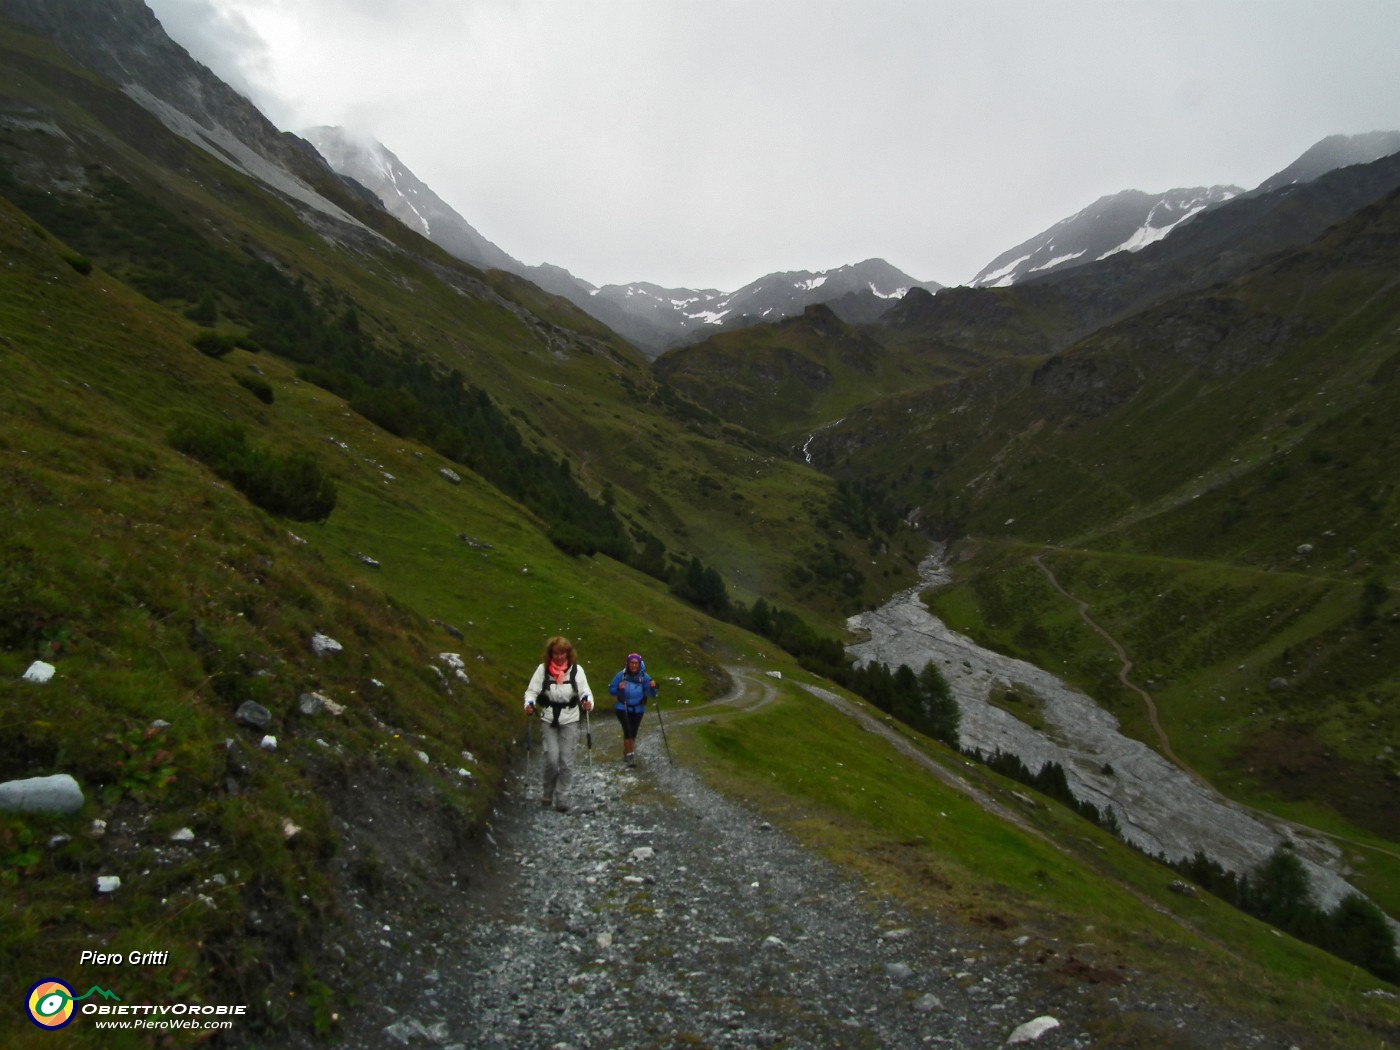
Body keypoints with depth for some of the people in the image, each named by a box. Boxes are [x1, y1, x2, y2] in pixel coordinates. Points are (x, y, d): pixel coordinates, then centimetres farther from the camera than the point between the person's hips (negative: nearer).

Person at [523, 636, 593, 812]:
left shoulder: (576, 669, -5)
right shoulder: (543, 669, -4)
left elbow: (585, 691, -6)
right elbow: (532, 690, -3)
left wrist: (588, 702, -27)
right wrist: (529, 704, -22)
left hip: (570, 721, 0)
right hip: (548, 720, 0)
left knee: (566, 761, 0)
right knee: (552, 758, -8)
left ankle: (562, 798, 13)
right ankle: (548, 793, 18)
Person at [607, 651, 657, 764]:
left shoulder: (644, 677, -11)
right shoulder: (621, 675, -14)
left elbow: (650, 694, -12)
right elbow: (611, 690, -8)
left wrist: (652, 688, -32)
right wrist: (619, 689, -28)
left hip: (638, 709, 2)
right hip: (623, 708, -2)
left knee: (633, 732, 12)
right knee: (627, 730, -16)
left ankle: (628, 752, 34)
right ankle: (629, 754, 0)